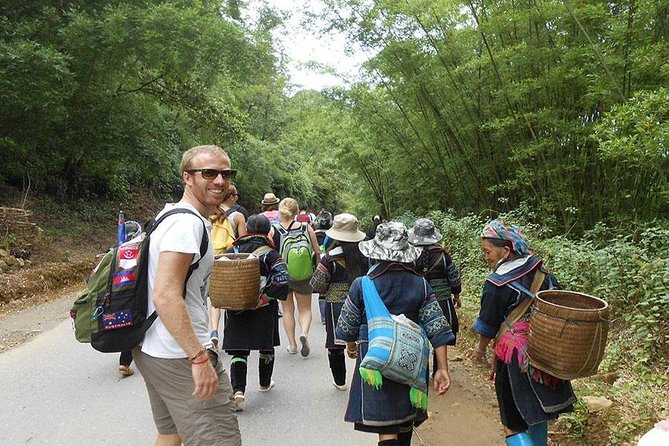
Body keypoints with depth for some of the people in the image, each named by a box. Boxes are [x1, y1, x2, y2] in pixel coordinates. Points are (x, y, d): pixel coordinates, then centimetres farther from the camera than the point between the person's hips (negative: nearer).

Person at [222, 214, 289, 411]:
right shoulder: (270, 254, -9)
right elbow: (282, 281, -22)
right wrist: (265, 297, -14)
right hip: (263, 310, -2)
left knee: (239, 350, 5)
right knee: (266, 346, 18)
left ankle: (238, 390, -11)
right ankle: (265, 383, 36)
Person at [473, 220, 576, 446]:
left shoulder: (497, 284, -17)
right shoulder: (542, 273, 1)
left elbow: (488, 326, -8)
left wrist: (481, 351, 9)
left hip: (516, 357, -7)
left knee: (513, 426, 3)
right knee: (538, 411, 24)